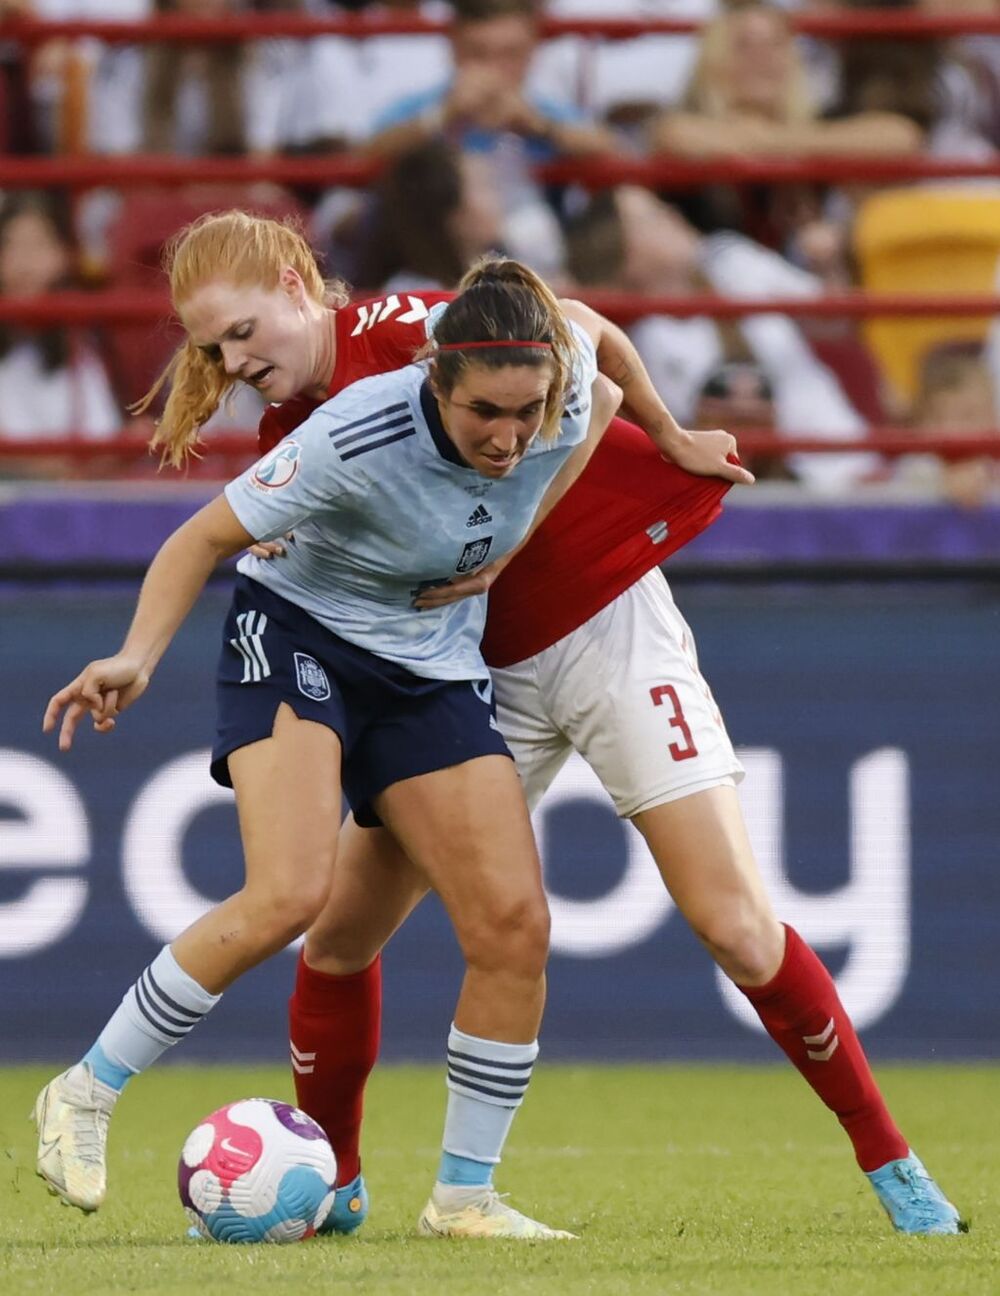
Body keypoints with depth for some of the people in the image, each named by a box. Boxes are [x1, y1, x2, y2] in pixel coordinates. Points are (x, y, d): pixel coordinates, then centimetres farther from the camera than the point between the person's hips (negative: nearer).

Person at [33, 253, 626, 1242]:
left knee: (513, 926, -8)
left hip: (434, 671, 5)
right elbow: (208, 536, -17)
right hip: (297, 640, -5)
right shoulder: (355, 439, -30)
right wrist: (139, 657, -29)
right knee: (288, 894, -26)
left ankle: (461, 1197, 6)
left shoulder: (562, 396, -17)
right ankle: (85, 1096, -10)